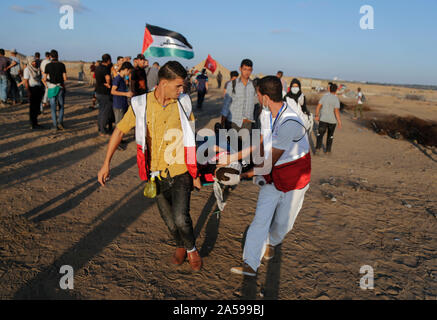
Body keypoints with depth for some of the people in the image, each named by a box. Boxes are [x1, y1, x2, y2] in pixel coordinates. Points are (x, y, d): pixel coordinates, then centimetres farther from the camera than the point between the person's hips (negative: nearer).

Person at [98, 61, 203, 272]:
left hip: (180, 172, -1)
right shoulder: (140, 104, -7)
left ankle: (192, 250, 18)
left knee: (180, 217, -12)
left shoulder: (183, 103, -3)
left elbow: (190, 138, 6)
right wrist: (106, 163, -2)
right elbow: (120, 130, 3)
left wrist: (195, 173, 8)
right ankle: (180, 246, 44)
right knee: (168, 219, 14)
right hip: (157, 175, 1)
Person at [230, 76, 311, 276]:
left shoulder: (290, 124, -29)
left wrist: (248, 174, -13)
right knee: (260, 218, -3)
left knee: (283, 221, 11)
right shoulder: (266, 115, -2)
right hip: (273, 174, 6)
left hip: (294, 177, -6)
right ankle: (250, 265, -1)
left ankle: (272, 242, 44)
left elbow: (271, 161, -22)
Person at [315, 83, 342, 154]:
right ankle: (328, 150, 21)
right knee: (330, 135, 16)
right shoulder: (336, 99, -14)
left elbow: (318, 107, -2)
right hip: (332, 120, -1)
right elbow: (336, 111, -21)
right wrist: (339, 122, -18)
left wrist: (316, 116, 10)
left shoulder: (324, 97, -4)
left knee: (320, 134, 6)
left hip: (323, 119, 1)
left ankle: (318, 147, -14)